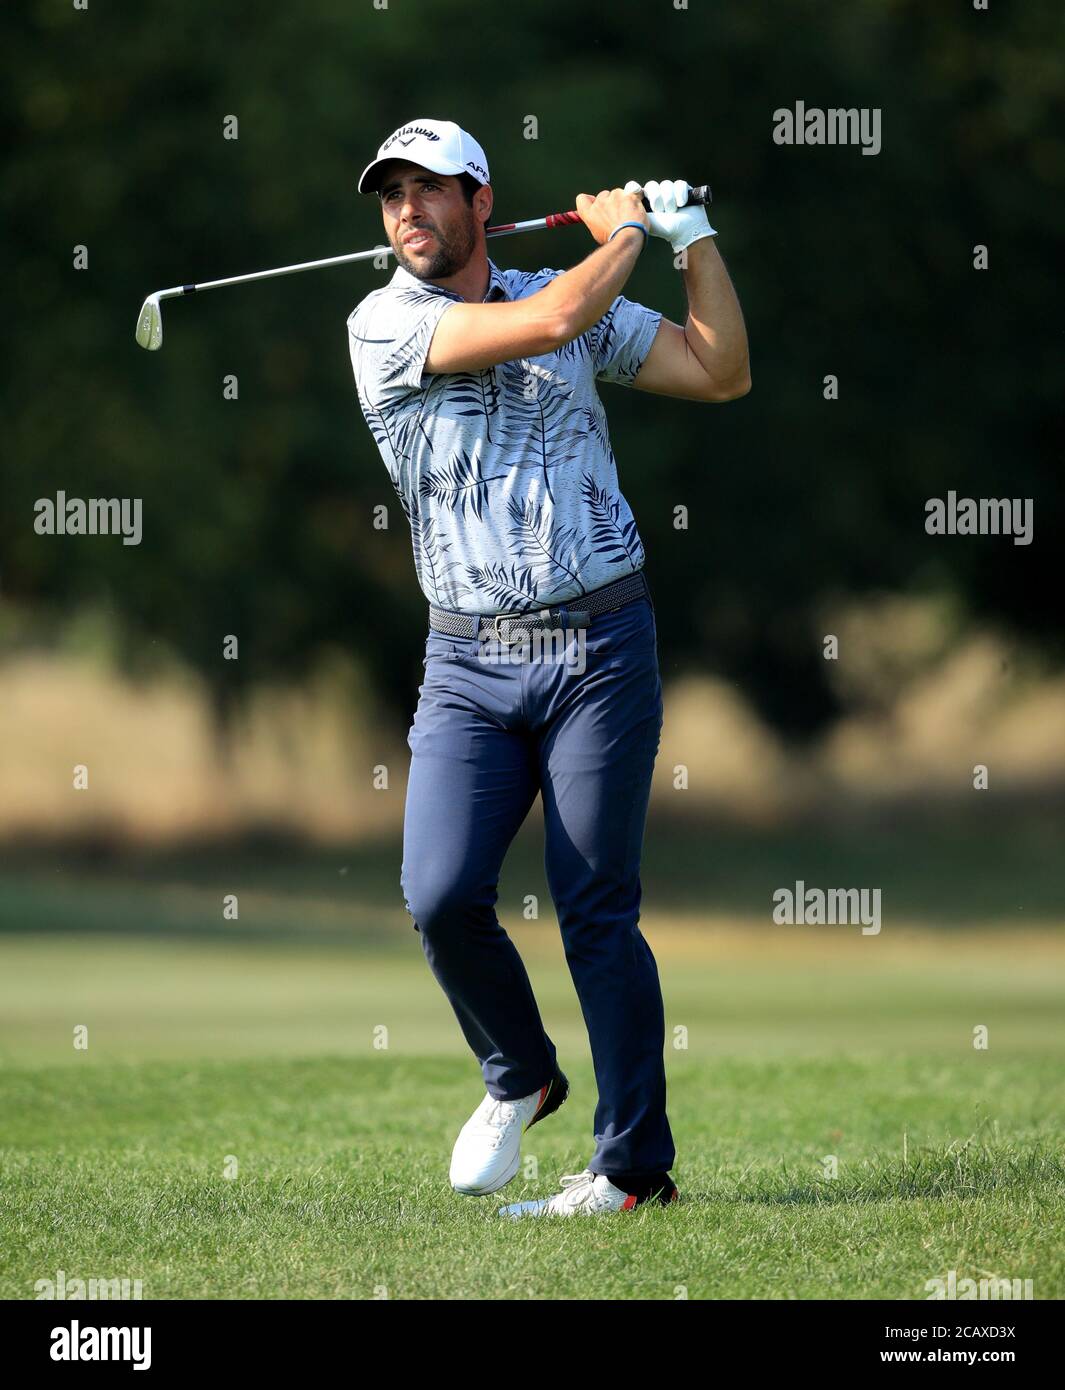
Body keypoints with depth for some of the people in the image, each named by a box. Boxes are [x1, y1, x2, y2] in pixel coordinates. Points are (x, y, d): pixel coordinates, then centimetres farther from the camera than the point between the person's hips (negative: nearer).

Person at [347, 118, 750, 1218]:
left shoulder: (578, 305, 9)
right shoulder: (384, 323, -2)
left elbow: (720, 373, 11)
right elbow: (554, 322, -13)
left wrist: (693, 236, 6)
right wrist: (624, 233, 2)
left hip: (600, 649, 0)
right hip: (469, 663, 0)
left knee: (597, 913, -3)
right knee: (441, 896, -14)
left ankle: (635, 1164, 4)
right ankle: (518, 1077, 14)